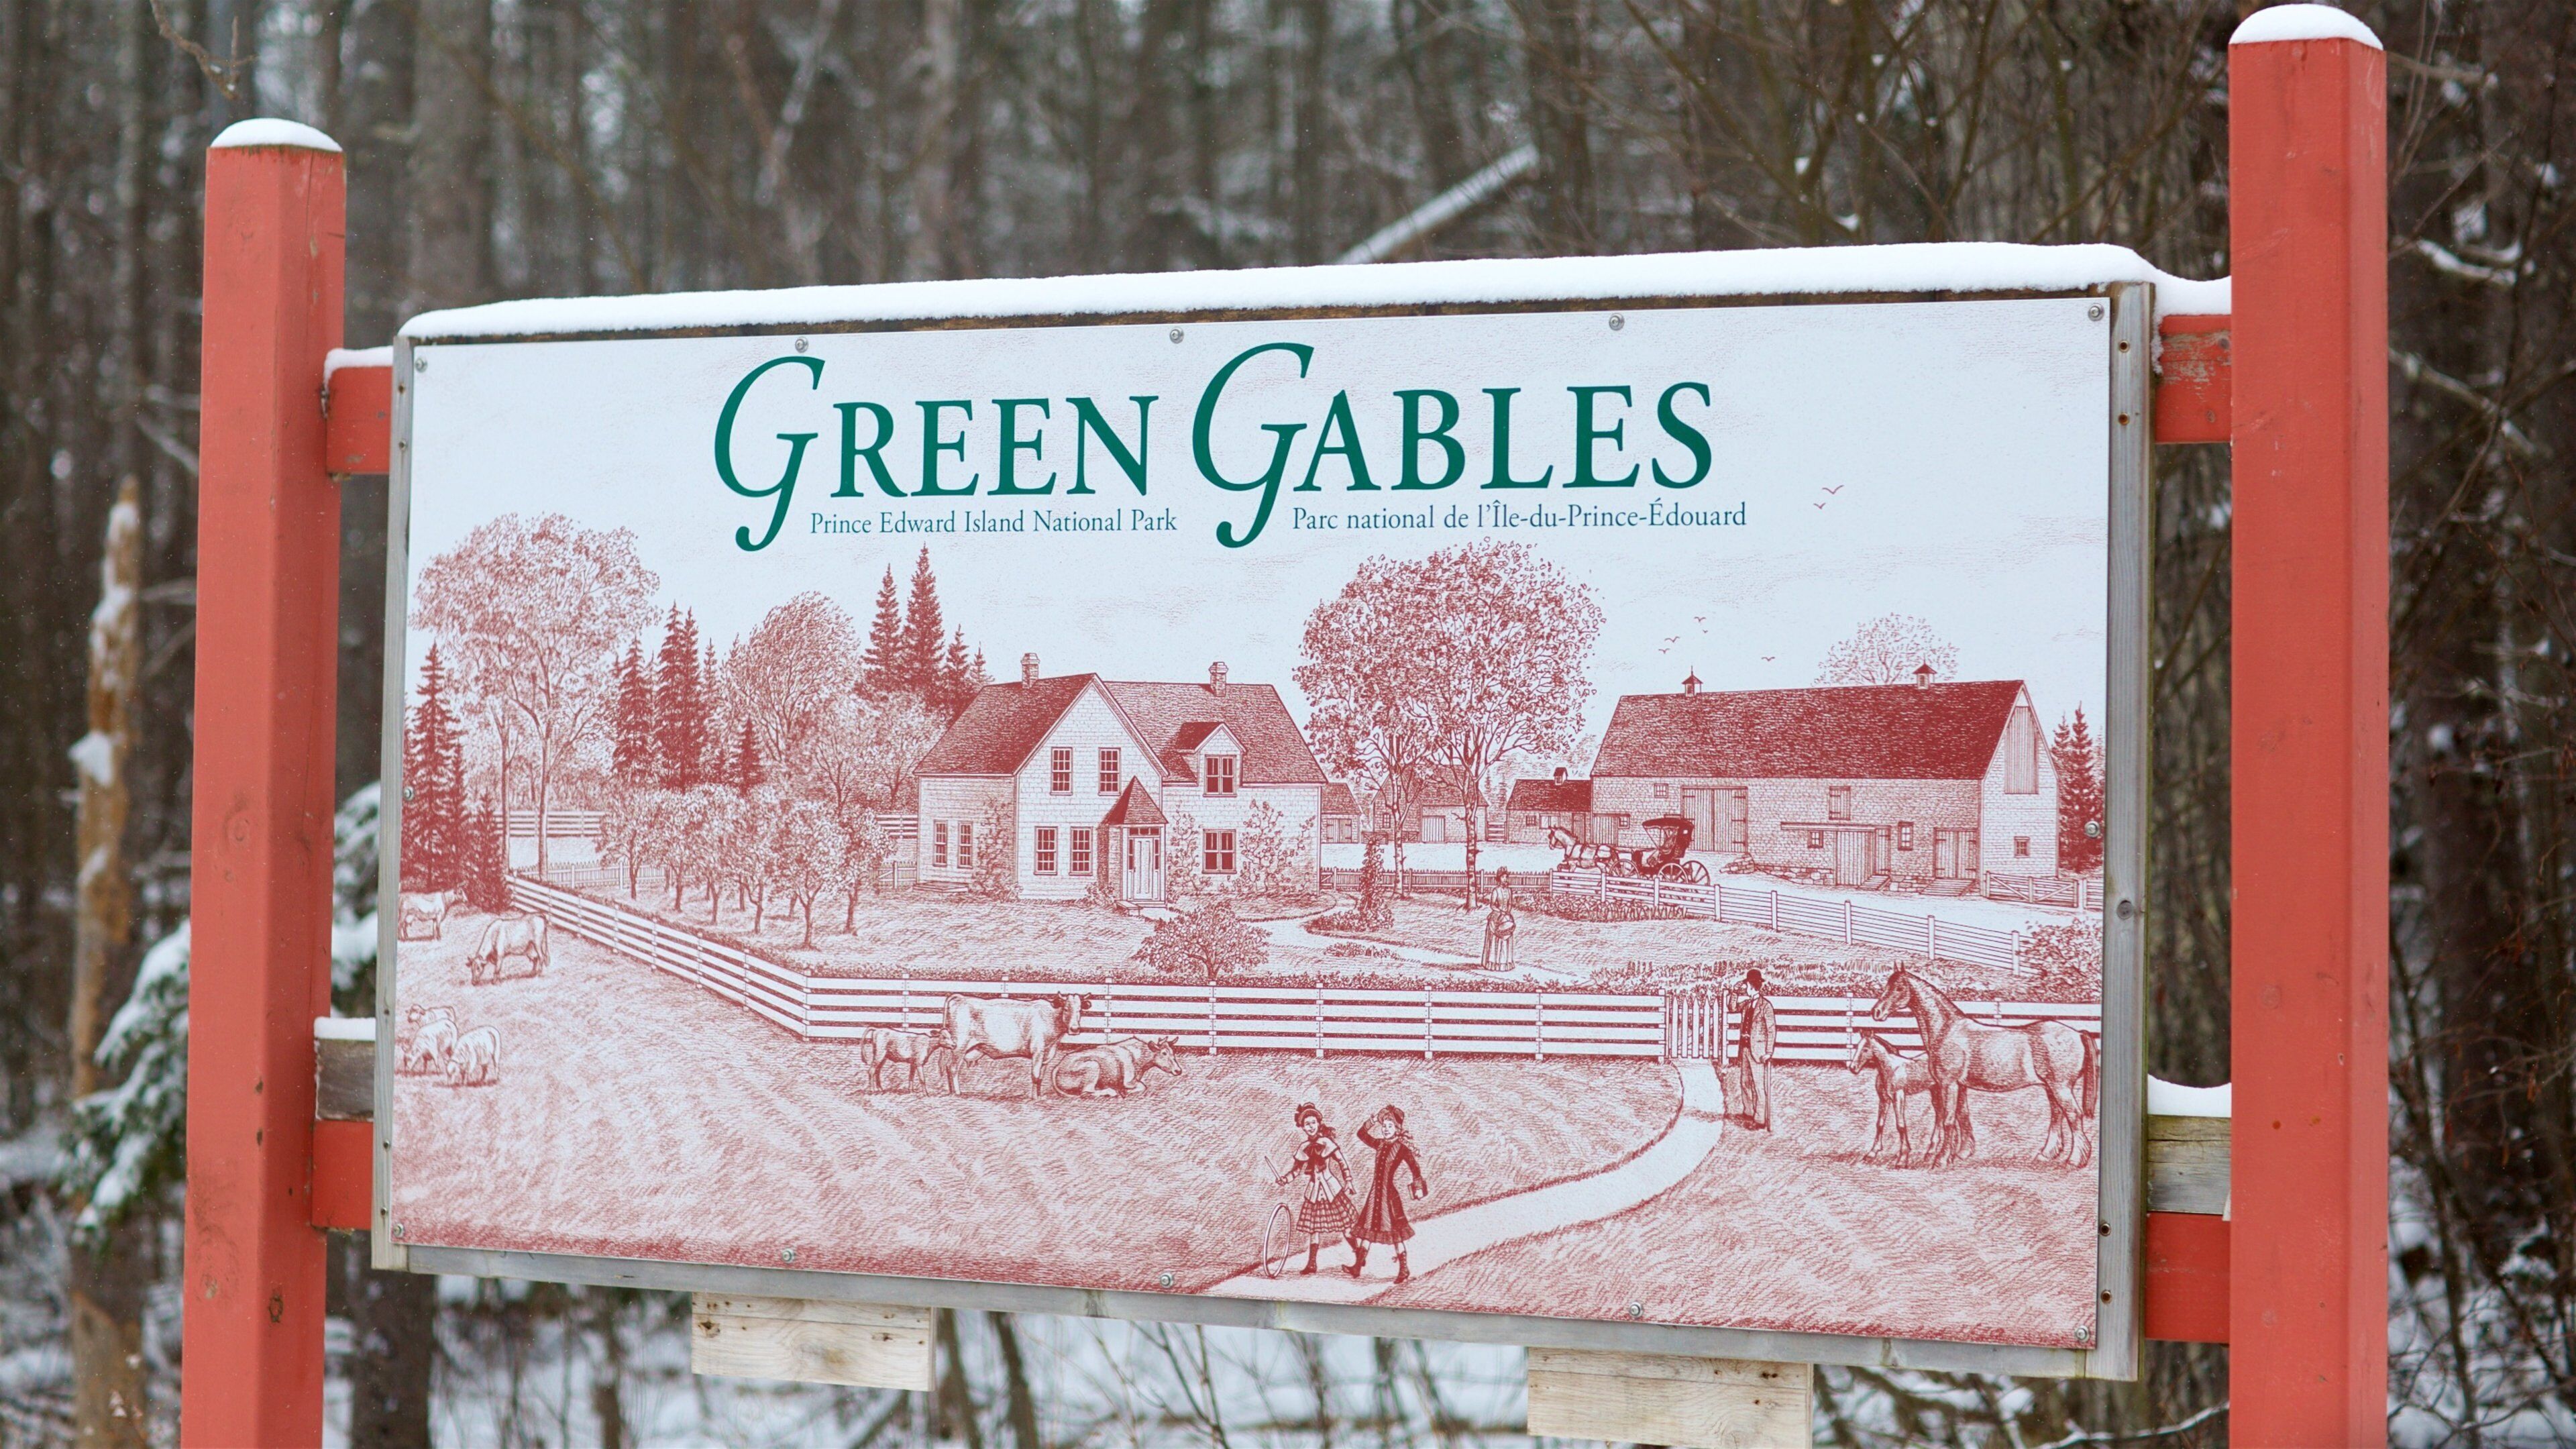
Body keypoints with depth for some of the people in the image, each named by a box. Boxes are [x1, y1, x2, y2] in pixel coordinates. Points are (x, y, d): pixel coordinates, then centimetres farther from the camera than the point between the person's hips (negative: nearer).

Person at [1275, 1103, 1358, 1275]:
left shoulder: (1327, 1142, -10)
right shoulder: (1304, 1147, 6)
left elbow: (1342, 1162, -10)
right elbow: (1297, 1168, 12)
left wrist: (1348, 1181, -15)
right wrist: (1285, 1179, -3)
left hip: (1331, 1187, -6)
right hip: (1314, 1189, 6)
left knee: (1343, 1222, -6)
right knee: (1313, 1225, 7)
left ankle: (1358, 1253, 4)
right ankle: (1311, 1263, 13)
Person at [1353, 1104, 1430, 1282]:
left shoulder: (1401, 1147, -9)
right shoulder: (1381, 1144, 9)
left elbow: (1414, 1166, -18)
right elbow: (1362, 1134, 13)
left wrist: (1418, 1186, -28)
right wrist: (1373, 1120, 1)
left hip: (1390, 1193, -6)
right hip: (1376, 1192, 6)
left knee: (1395, 1233, -2)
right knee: (1367, 1228, 8)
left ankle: (1404, 1270, 3)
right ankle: (1359, 1264, 15)